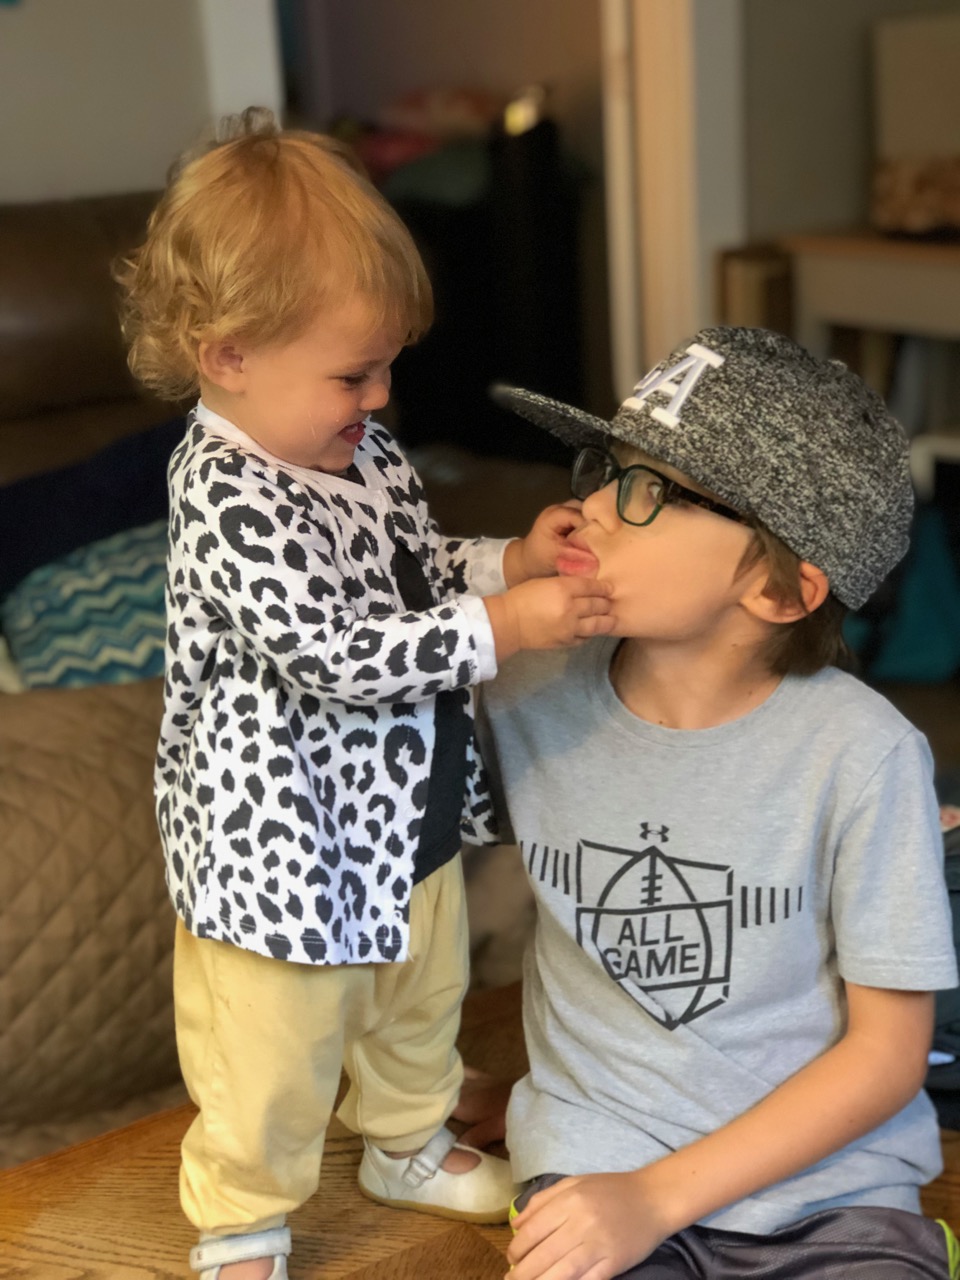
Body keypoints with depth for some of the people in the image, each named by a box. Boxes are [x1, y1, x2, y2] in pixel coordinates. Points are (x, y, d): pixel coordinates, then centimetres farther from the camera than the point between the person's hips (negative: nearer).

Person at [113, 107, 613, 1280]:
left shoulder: (360, 451, -1)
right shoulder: (226, 497, -29)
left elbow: (419, 576, 14)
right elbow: (334, 654, -32)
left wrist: (509, 560, -4)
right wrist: (500, 628, -30)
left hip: (405, 810, 9)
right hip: (289, 836, -9)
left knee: (418, 1003, 29)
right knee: (272, 1060, 11)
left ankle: (406, 1145, 56)